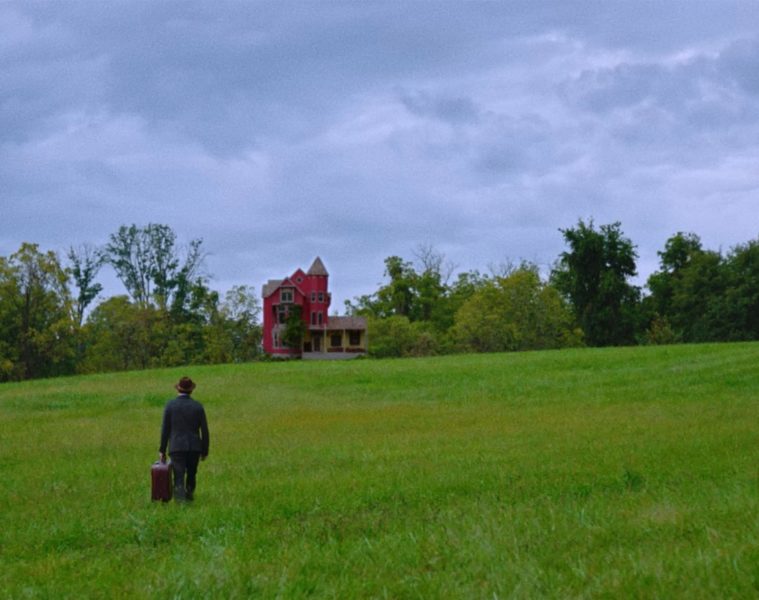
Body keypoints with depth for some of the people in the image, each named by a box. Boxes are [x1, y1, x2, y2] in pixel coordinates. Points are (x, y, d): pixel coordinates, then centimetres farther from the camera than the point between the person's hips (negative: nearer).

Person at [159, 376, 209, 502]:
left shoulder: (170, 405, -4)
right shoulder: (198, 406, 0)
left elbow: (165, 429, -2)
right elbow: (204, 431, 0)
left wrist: (162, 450, 6)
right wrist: (205, 451, 10)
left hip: (177, 447, -2)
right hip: (194, 447, 2)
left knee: (179, 478, -5)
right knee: (191, 475, 22)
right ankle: (189, 495, 35)